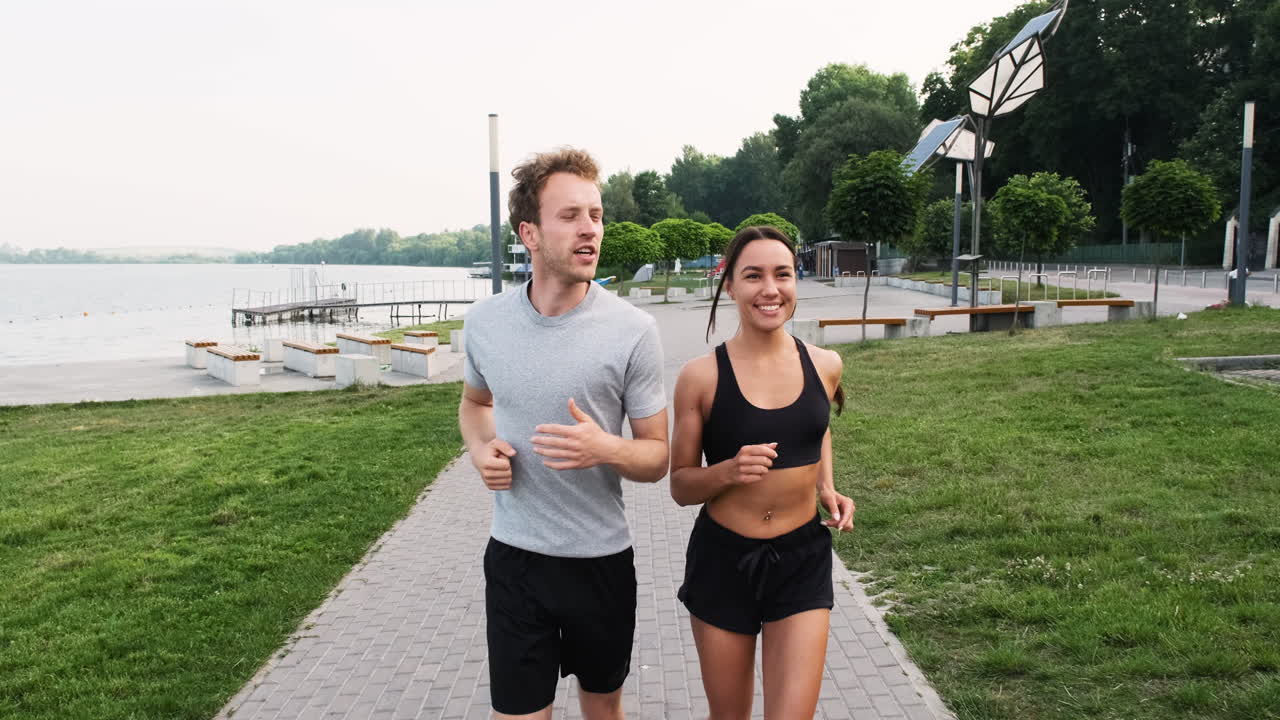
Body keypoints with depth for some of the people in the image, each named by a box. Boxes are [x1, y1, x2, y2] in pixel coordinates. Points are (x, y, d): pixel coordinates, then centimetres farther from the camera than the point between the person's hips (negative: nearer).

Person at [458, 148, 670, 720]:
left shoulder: (632, 330, -13)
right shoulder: (485, 320, -4)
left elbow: (657, 457, -6)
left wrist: (606, 449, -27)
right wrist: (480, 450, -5)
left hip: (601, 559, -1)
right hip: (513, 558, 1)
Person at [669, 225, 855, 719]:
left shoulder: (824, 365, -3)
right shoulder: (701, 376, -11)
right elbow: (681, 486, -5)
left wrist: (827, 488, 3)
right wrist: (730, 470, -24)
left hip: (802, 559, 1)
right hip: (722, 560, -1)